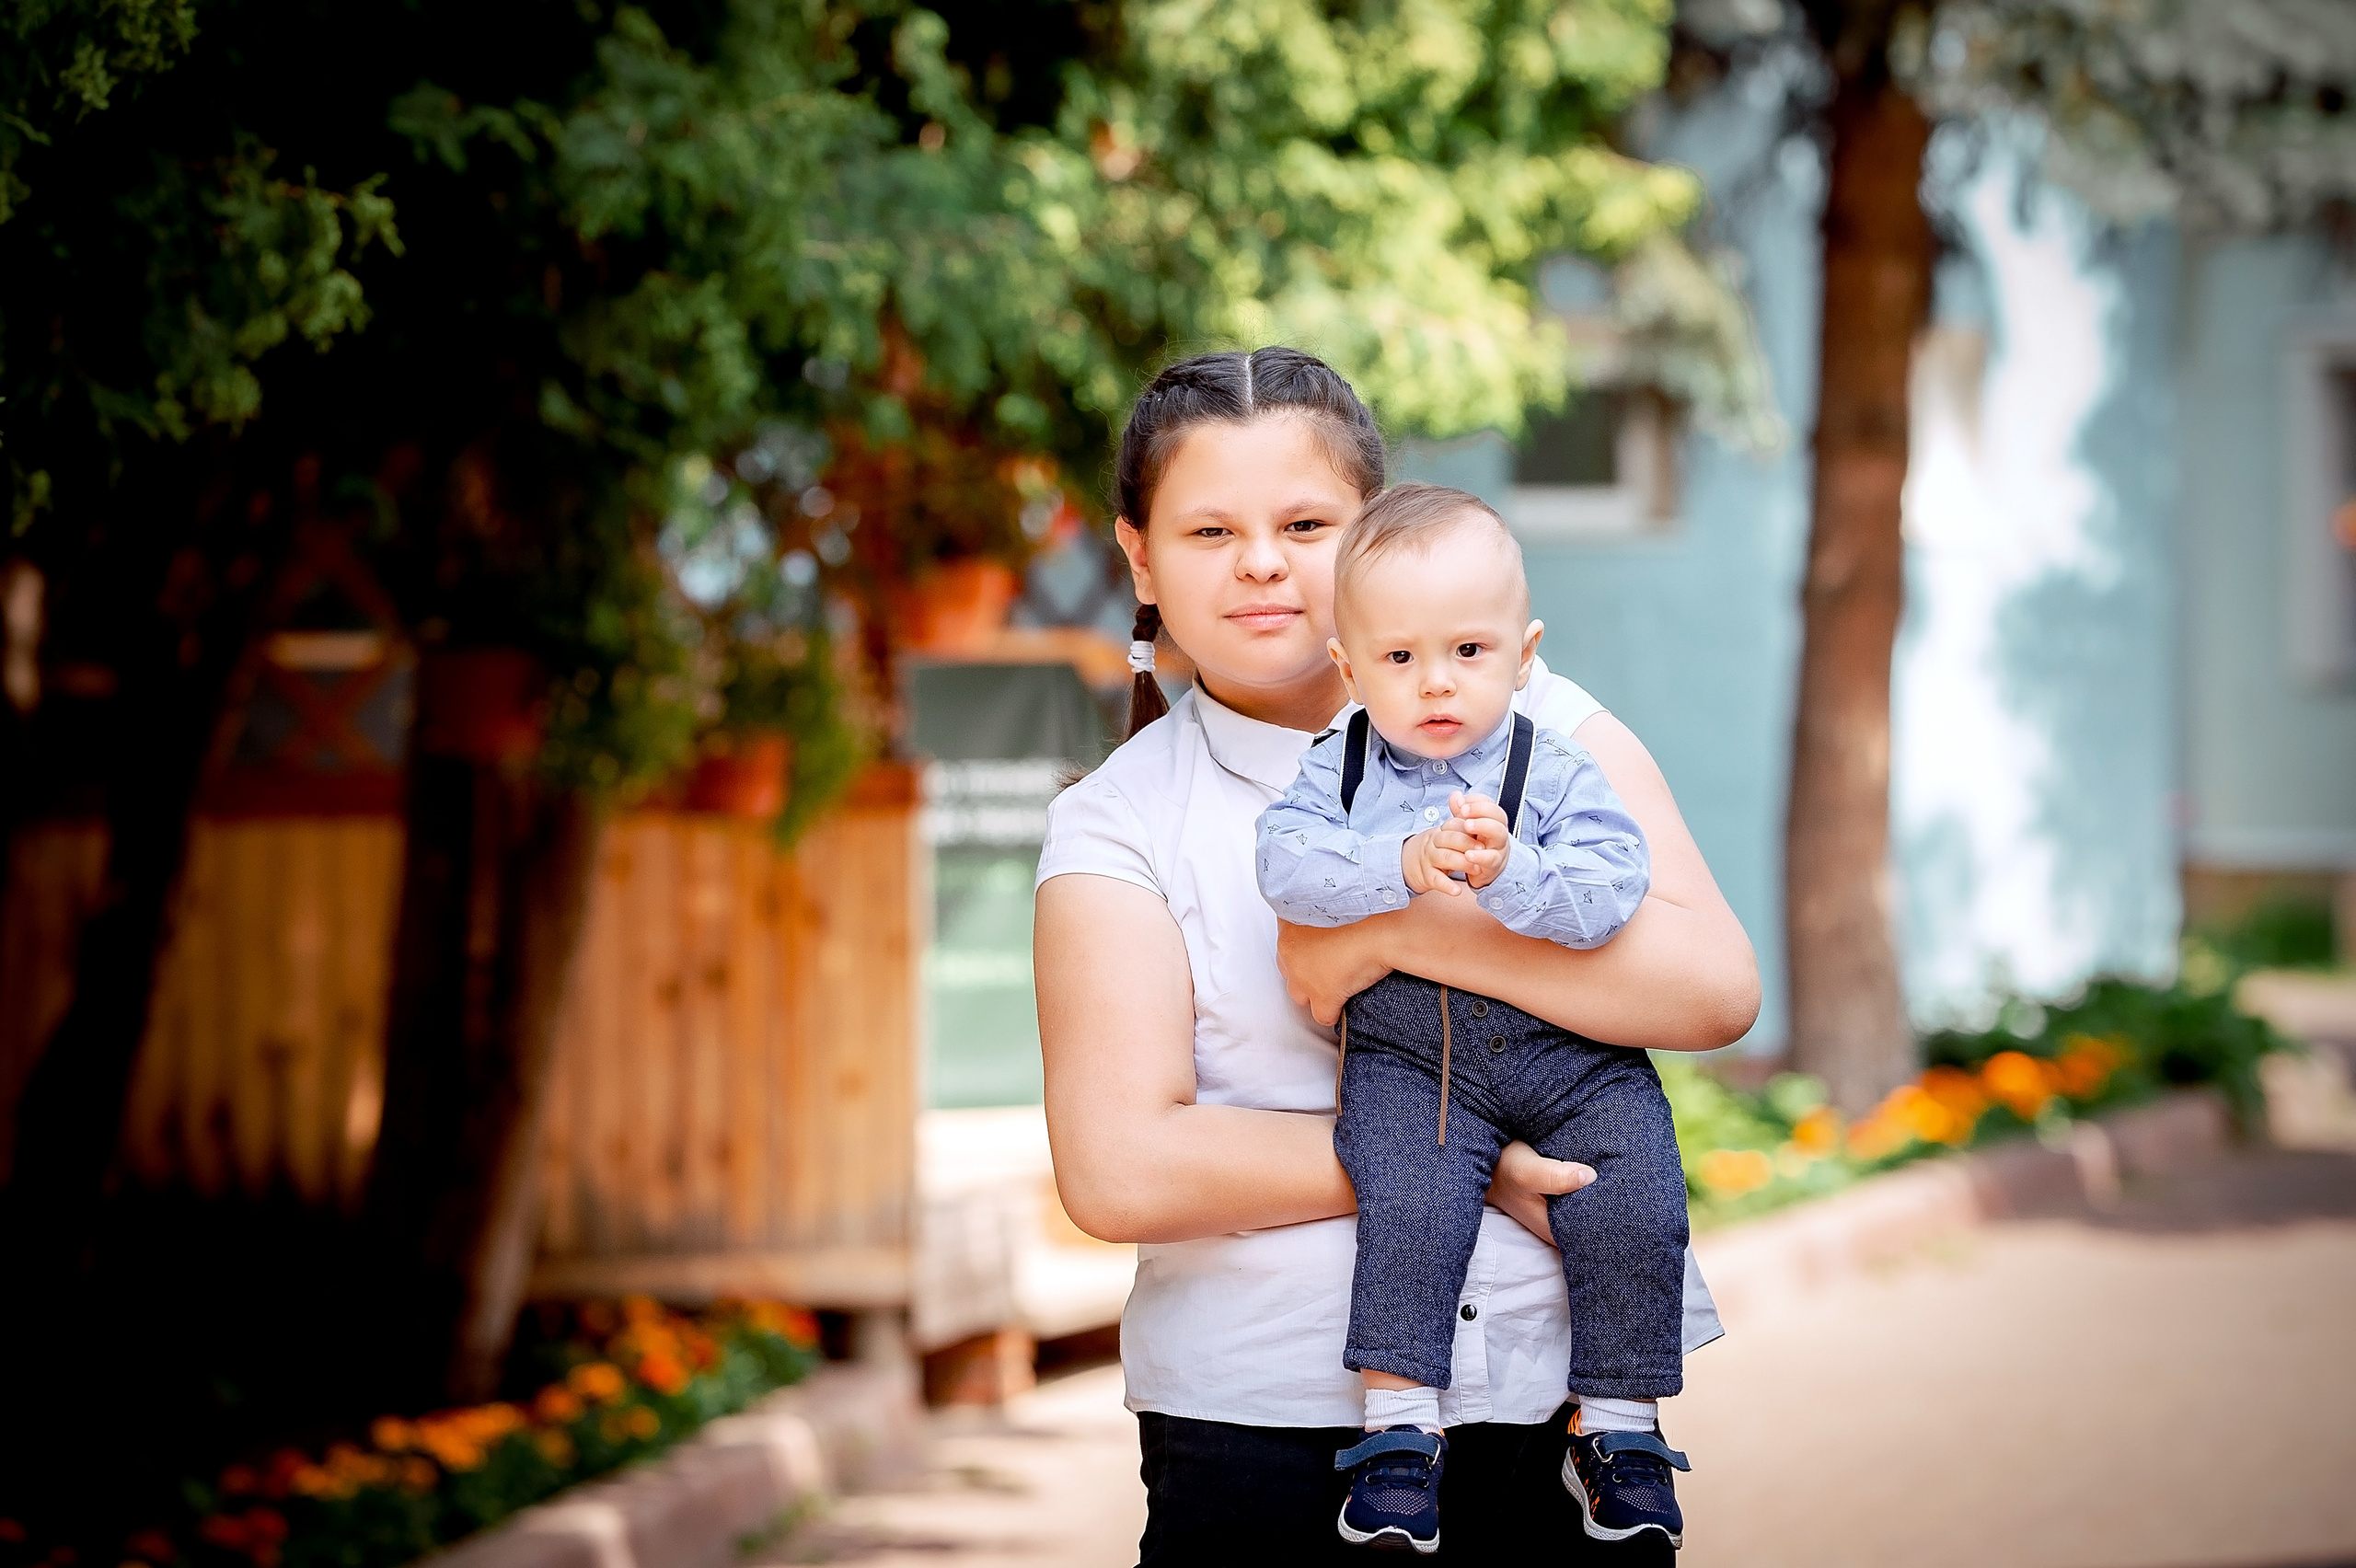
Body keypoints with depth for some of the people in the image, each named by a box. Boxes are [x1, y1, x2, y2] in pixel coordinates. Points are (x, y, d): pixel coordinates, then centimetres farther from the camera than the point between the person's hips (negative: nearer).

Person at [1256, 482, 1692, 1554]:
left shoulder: (1558, 772, -1)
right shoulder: (1337, 770, 3)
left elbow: (1609, 891, -13)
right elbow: (1289, 866, -13)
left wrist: (1504, 874, -31)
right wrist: (1406, 865, -29)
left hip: (1572, 1051, 0)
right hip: (1407, 1053, 0)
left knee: (1633, 1208, -15)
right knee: (1409, 1200, -25)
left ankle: (1618, 1427, 0)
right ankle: (1400, 1425, -15)